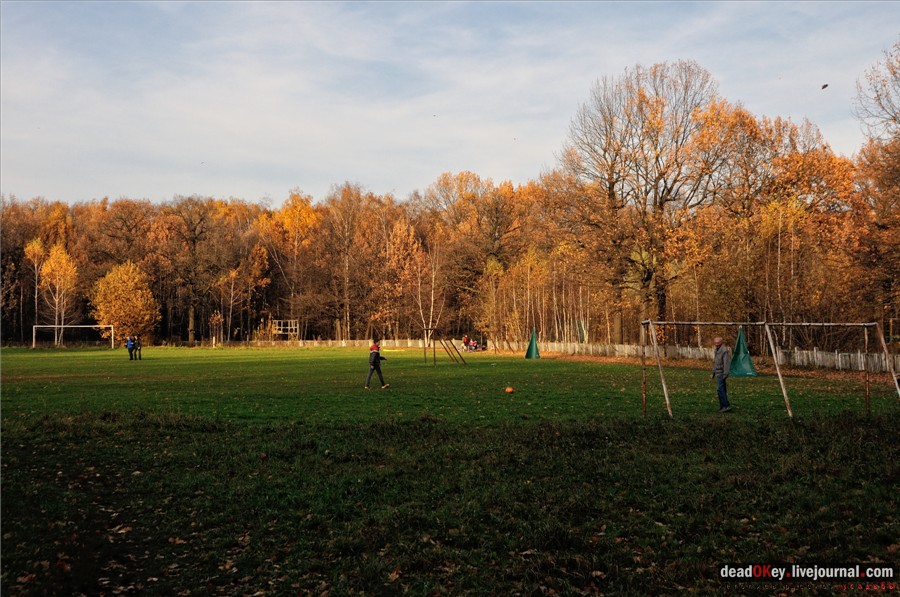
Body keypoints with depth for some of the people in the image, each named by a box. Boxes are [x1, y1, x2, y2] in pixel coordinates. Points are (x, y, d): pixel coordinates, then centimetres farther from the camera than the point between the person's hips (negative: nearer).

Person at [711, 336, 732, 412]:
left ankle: (726, 406, -15)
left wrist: (725, 374, -25)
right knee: (722, 389, 11)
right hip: (718, 373, 10)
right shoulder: (716, 350, 16)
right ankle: (722, 406, 14)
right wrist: (713, 373, 24)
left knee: (721, 389, -14)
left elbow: (727, 363, -20)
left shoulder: (725, 350, -14)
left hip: (722, 373, -9)